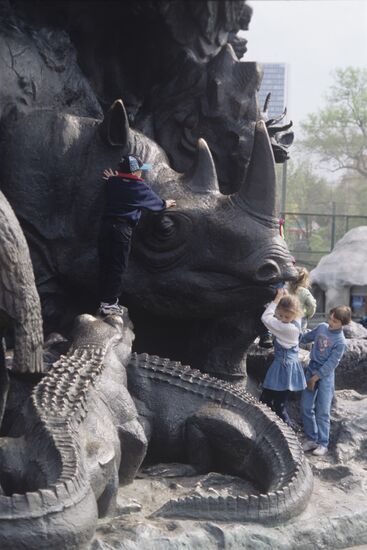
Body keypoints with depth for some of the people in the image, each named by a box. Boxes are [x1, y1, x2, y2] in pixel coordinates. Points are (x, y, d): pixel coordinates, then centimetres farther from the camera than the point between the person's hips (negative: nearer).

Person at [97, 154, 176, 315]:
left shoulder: (111, 182, 8)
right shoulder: (139, 187, -1)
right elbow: (155, 202, 13)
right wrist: (166, 204, 34)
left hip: (106, 224, 5)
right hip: (123, 228, -5)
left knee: (105, 264, 9)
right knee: (118, 266, 1)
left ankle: (104, 301, 11)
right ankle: (111, 303, 1)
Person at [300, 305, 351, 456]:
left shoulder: (340, 341, -16)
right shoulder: (322, 327, 0)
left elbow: (331, 364, -15)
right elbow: (308, 337, 19)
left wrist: (315, 378, -13)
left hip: (325, 375, -5)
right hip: (311, 368, 5)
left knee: (322, 411, -6)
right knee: (305, 408, 3)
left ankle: (323, 443, 3)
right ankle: (312, 439, 15)